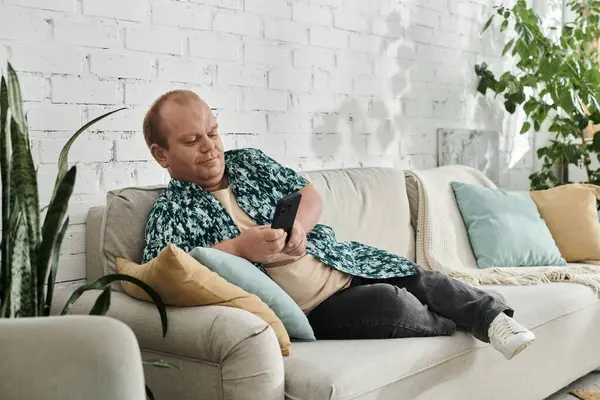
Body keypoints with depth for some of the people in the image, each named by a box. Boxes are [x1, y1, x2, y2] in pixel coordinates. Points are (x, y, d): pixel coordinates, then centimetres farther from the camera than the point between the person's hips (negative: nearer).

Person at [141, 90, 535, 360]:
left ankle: (493, 317, 7)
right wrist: (239, 247, -27)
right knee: (391, 304, -21)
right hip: (311, 309, -5)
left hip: (345, 265, 6)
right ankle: (457, 328, 5)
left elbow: (310, 195, 9)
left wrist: (297, 227, -15)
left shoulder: (249, 161, 8)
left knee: (420, 278, -6)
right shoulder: (172, 210, -6)